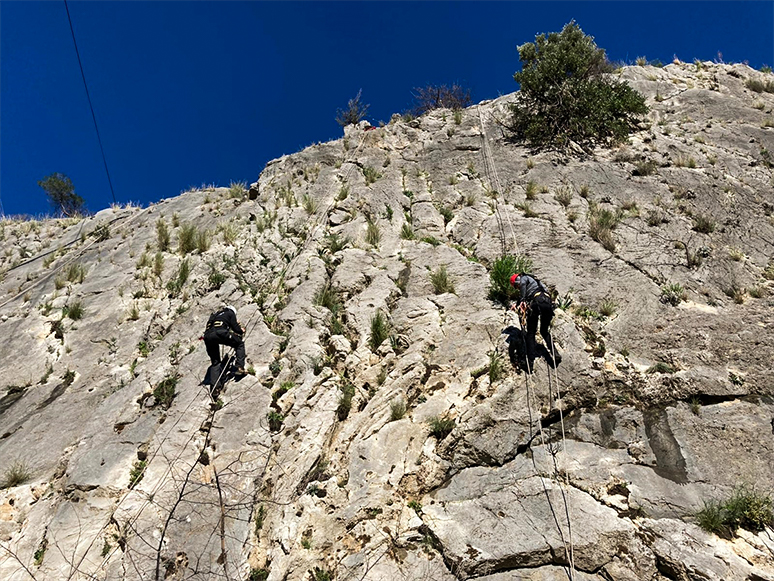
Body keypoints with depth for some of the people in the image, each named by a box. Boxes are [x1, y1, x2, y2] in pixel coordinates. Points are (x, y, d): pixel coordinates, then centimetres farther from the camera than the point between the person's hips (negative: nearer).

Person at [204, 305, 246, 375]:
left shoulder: (215, 314, 38)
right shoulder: (230, 313, 21)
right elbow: (235, 327, 10)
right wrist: (241, 331, 33)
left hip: (207, 337, 6)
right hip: (220, 334, -6)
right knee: (240, 344, 11)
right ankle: (240, 368, -3)